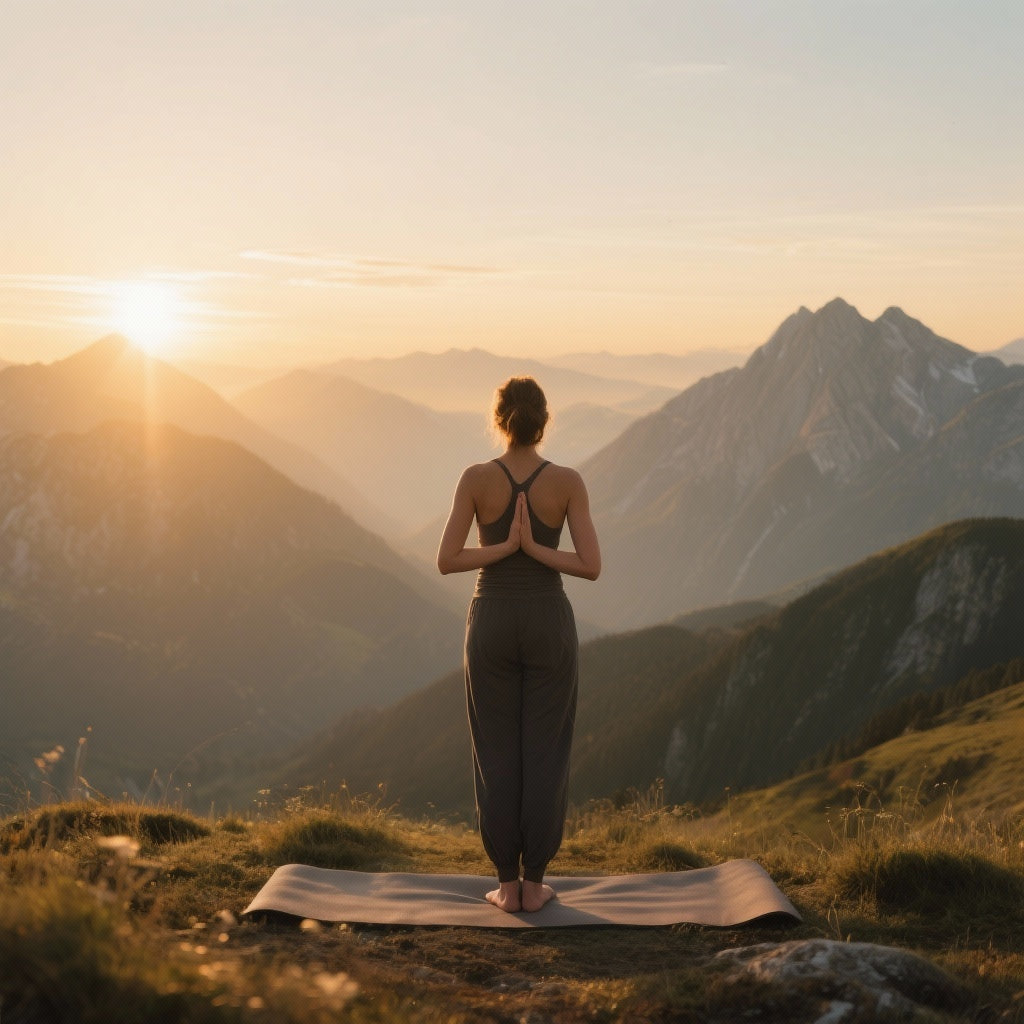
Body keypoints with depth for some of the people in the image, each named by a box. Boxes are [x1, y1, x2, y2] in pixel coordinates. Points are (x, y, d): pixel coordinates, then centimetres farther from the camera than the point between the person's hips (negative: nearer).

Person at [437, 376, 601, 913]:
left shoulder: (476, 478, -7)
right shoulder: (568, 481, -7)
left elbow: (446, 561, -10)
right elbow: (591, 566, -10)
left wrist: (506, 547, -6)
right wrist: (536, 548, -5)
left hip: (492, 622, 0)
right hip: (549, 623, 0)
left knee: (497, 754, 9)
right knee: (545, 753, 9)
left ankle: (507, 884, 12)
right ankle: (534, 883, 13)